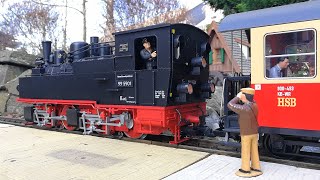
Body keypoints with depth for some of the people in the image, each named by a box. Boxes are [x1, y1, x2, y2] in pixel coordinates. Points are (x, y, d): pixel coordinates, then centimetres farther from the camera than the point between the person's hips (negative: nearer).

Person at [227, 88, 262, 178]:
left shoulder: (244, 109, -27)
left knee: (245, 152, 6)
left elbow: (230, 105, -22)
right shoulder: (254, 105, -3)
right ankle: (256, 168, 26)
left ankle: (245, 170, 17)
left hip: (246, 134, -7)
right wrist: (240, 99, -3)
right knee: (254, 151, 16)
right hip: (254, 133, 7)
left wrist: (237, 97, -12)